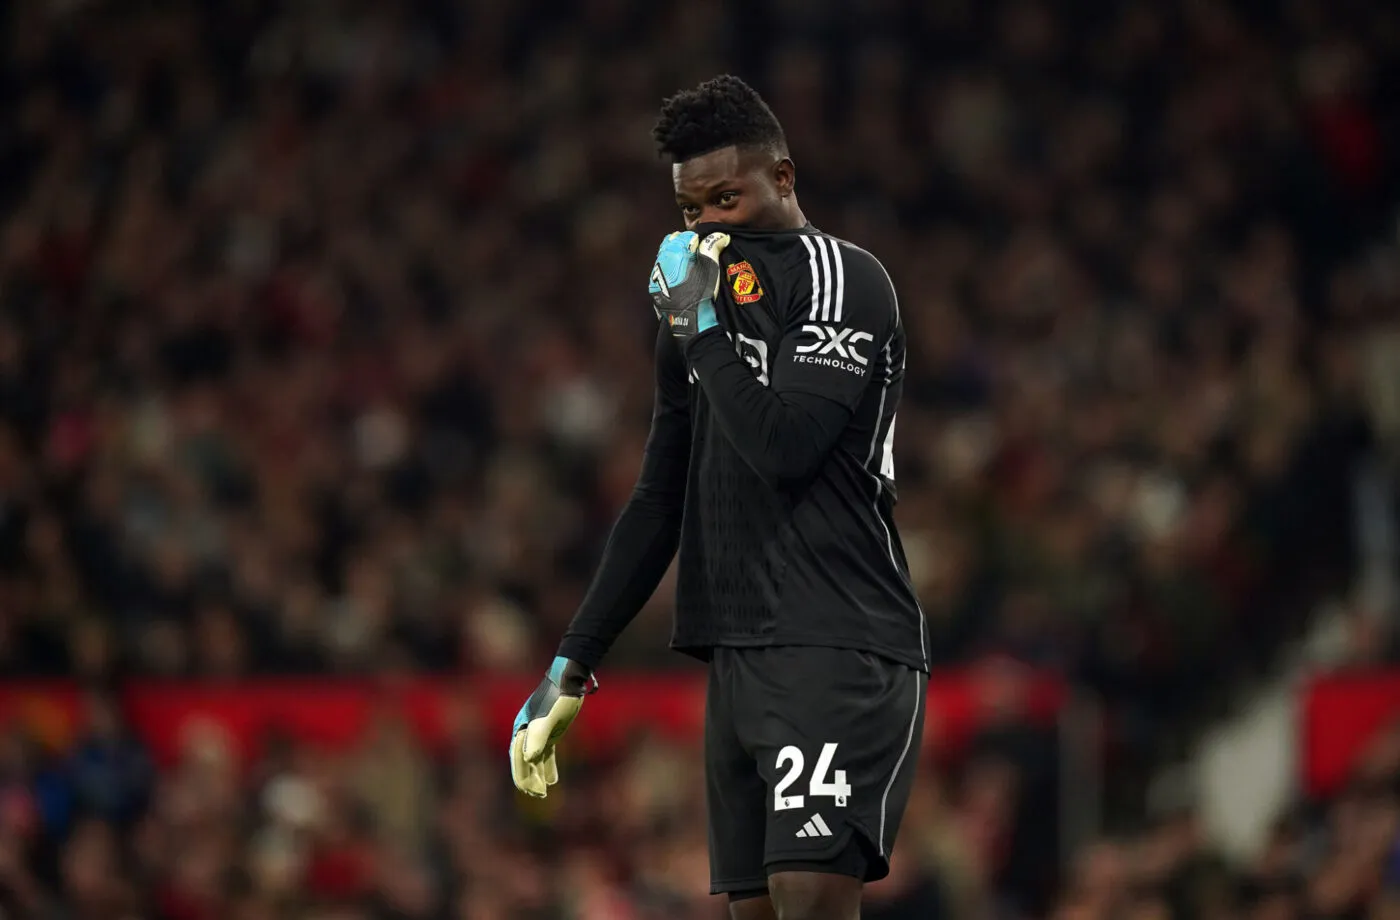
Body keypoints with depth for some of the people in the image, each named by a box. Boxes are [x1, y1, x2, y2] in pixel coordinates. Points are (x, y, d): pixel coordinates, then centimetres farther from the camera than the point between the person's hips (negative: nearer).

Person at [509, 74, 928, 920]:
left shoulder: (845, 280, -5)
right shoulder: (705, 302, 19)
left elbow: (786, 448, -18)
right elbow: (660, 504, 23)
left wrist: (700, 326, -8)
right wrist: (571, 669, 19)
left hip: (840, 651, -8)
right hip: (739, 653, 8)